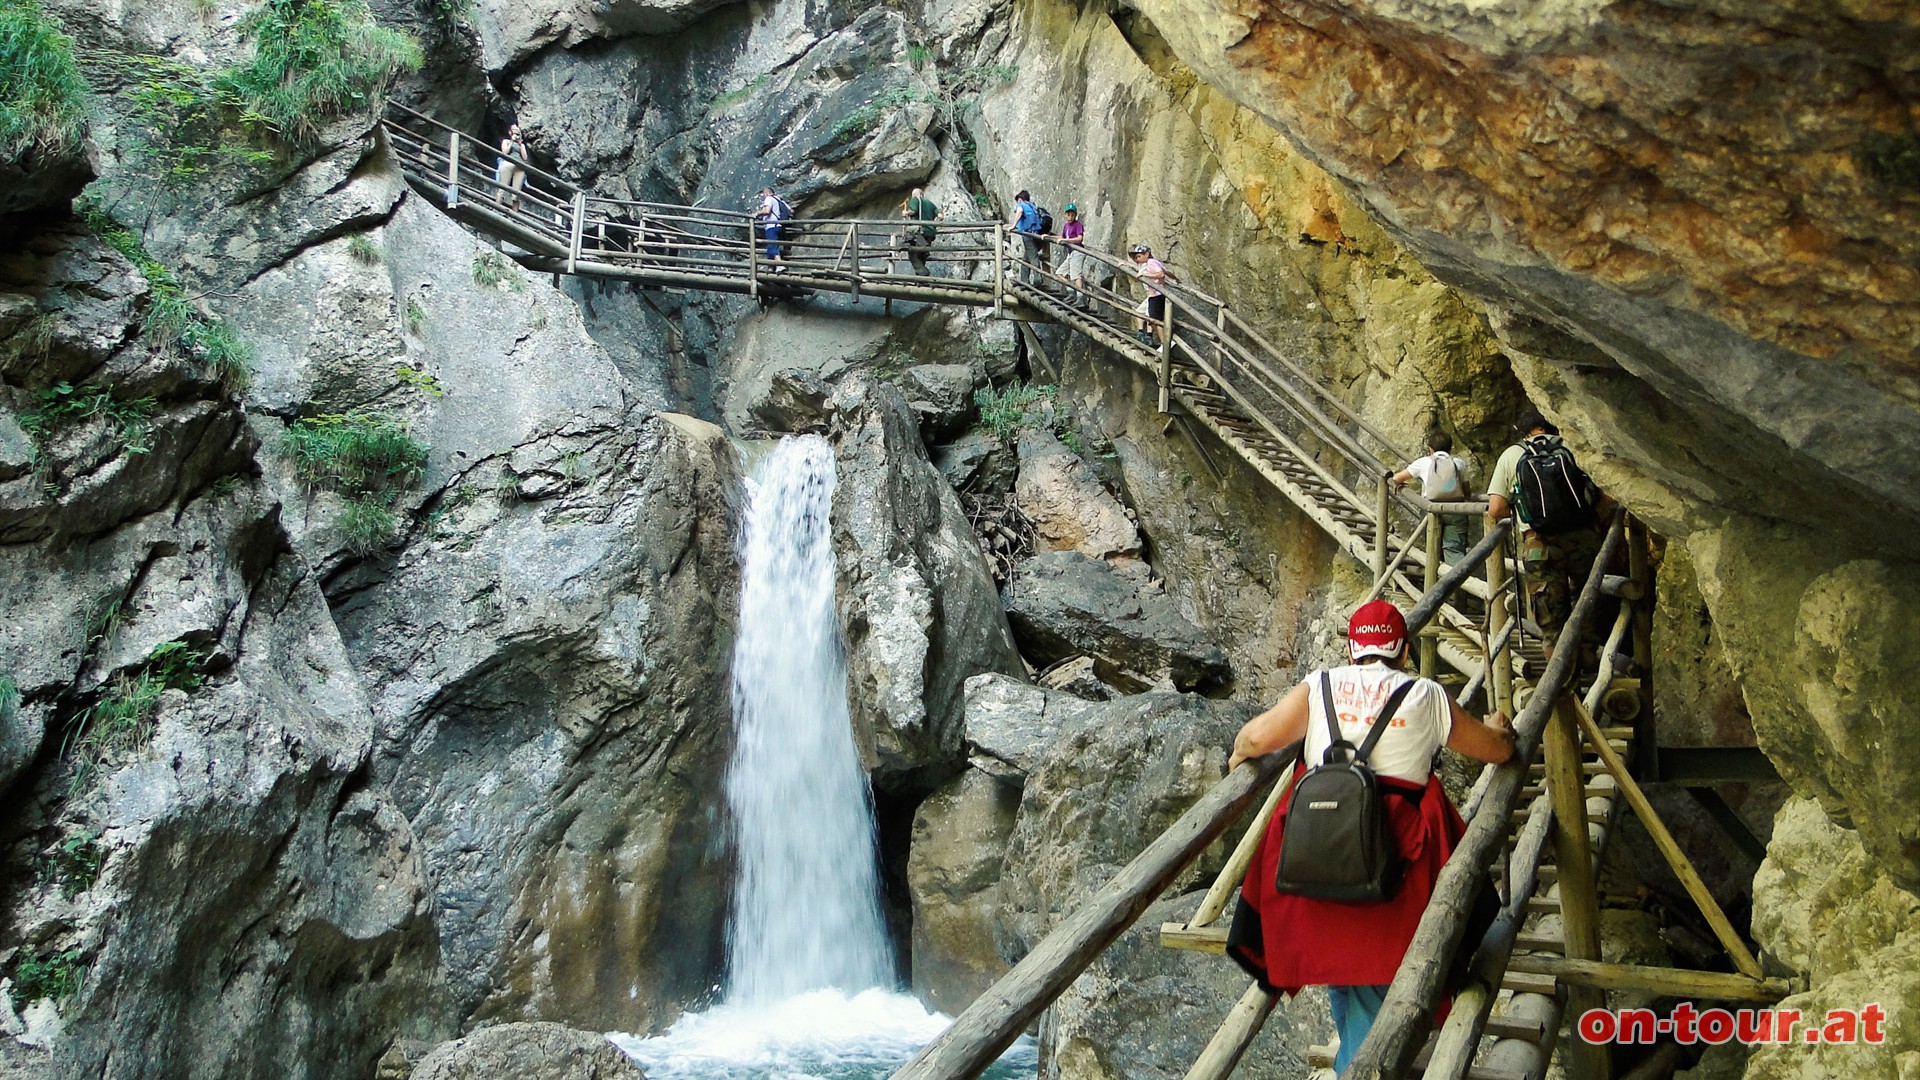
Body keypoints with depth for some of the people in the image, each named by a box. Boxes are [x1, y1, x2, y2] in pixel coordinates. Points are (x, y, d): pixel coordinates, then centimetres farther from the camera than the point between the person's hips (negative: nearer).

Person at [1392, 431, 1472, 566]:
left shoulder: (1424, 463, 5)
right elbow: (1466, 492, 14)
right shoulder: (1459, 463, 9)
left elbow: (1396, 478, 12)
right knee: (1455, 550, -5)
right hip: (1455, 509, 1)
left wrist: (1399, 484, 35)